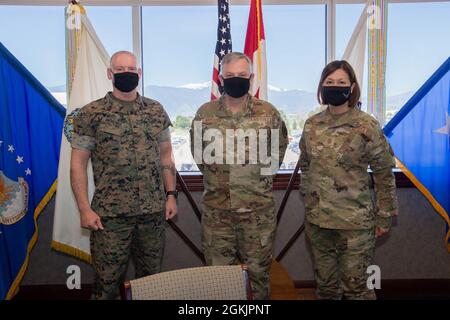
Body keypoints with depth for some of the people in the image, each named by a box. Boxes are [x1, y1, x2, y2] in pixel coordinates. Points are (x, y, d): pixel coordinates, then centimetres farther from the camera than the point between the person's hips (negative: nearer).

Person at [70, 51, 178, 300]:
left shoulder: (156, 110, 7)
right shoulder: (91, 114, -3)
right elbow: (78, 163, -3)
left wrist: (171, 195, 5)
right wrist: (84, 209, -9)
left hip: (154, 211, 3)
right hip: (109, 214, -3)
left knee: (151, 278, 14)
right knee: (107, 282, 6)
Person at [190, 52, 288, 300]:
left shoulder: (268, 112, -2)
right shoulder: (205, 113, 0)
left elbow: (280, 146, 14)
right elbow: (197, 150, 15)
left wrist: (264, 173, 10)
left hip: (258, 208, 0)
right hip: (215, 208, 1)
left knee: (258, 270, 11)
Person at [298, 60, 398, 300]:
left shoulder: (367, 126, -11)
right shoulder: (312, 125, 2)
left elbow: (384, 174, -6)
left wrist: (384, 216, -3)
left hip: (356, 222, -4)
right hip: (317, 220, 5)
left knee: (356, 286, 6)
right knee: (325, 285, 18)